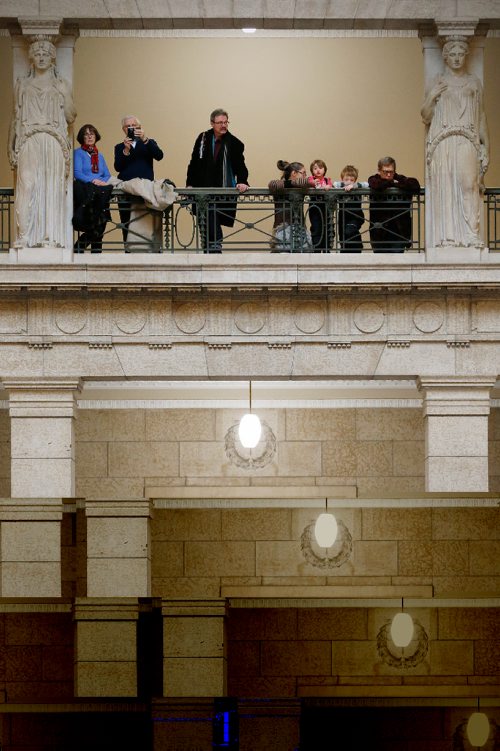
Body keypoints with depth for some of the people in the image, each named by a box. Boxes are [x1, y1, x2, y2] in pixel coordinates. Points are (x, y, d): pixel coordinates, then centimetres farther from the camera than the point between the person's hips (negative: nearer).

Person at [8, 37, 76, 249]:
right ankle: (25, 237, -13)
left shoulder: (61, 85, 13)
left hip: (54, 144, 0)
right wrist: (10, 146, 6)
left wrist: (65, 95, 0)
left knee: (52, 188, -5)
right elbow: (16, 118, 13)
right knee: (27, 186, -10)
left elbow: (70, 117, 7)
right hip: (29, 143, 0)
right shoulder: (22, 84, 15)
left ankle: (50, 236, -6)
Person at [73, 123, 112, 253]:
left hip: (100, 188, 6)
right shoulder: (78, 153, 12)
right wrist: (93, 181, -16)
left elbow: (107, 175, 16)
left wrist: (103, 182, -6)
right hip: (83, 188, -5)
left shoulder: (99, 155, 27)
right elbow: (77, 173, -3)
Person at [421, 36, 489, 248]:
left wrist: (486, 144, 7)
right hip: (442, 142, 0)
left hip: (467, 142, 0)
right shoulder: (438, 83, 12)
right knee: (444, 186, -8)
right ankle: (446, 236, -9)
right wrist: (431, 97, -7)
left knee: (468, 183, -15)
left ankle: (471, 236, -19)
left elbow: (481, 116, 15)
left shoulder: (473, 83, 15)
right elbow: (426, 117, 10)